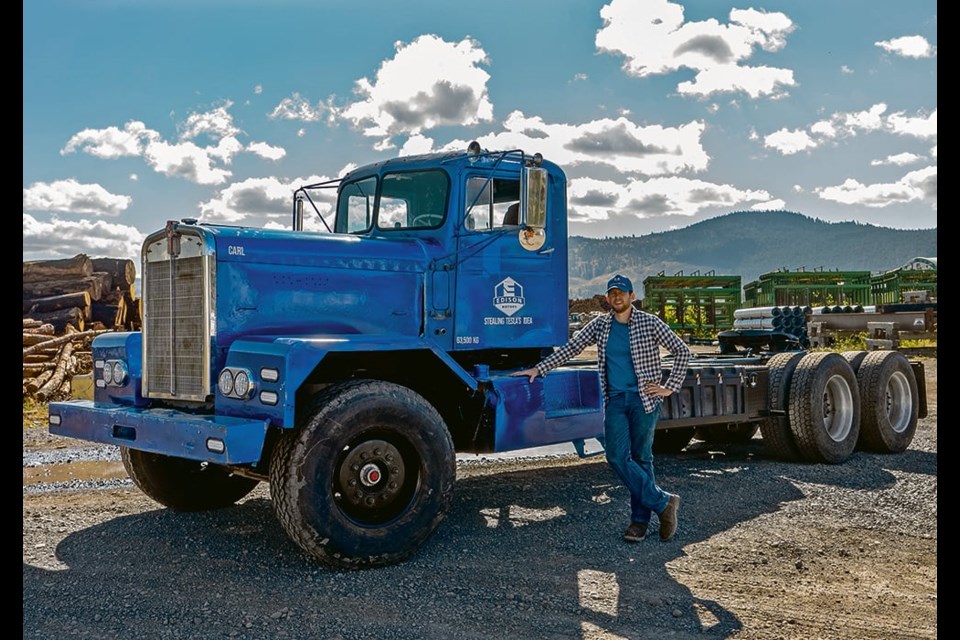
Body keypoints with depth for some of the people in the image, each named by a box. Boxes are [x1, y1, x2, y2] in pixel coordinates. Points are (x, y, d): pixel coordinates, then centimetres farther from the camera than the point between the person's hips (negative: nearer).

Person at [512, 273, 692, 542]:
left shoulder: (649, 323, -1)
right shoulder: (599, 325, 9)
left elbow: (682, 351, 2)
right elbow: (570, 348, 10)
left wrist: (670, 387, -3)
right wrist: (538, 369, 3)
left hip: (644, 398, -3)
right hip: (615, 400, 3)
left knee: (641, 458, 1)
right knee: (617, 457, -7)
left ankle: (640, 519, 11)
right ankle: (662, 503, 3)